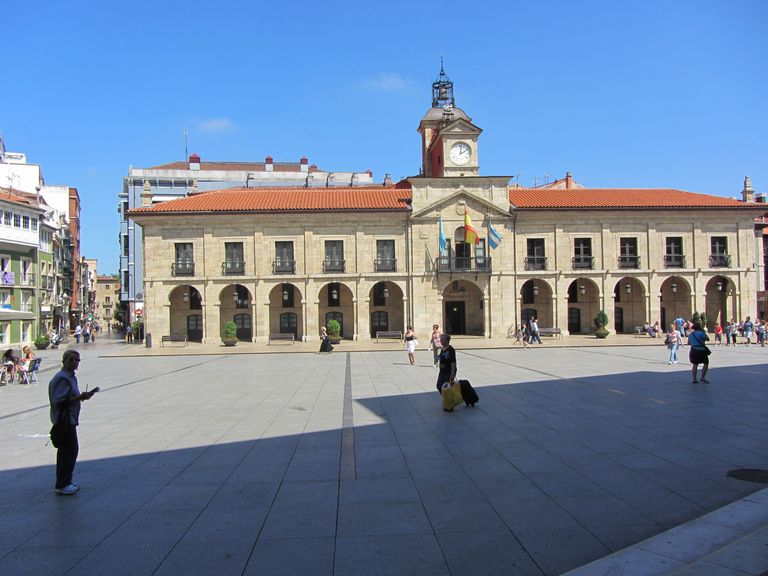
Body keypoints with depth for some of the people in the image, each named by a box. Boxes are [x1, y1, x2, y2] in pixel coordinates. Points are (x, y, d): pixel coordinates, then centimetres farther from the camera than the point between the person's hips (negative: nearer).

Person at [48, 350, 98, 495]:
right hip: (64, 420, -10)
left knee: (65, 451, 16)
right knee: (70, 450, -7)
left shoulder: (71, 377, 14)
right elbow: (58, 401, -24)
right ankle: (62, 485, 1)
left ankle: (64, 482, 26)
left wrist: (82, 396, 7)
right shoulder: (62, 378, -17)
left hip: (69, 419, 10)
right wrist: (79, 397, -26)